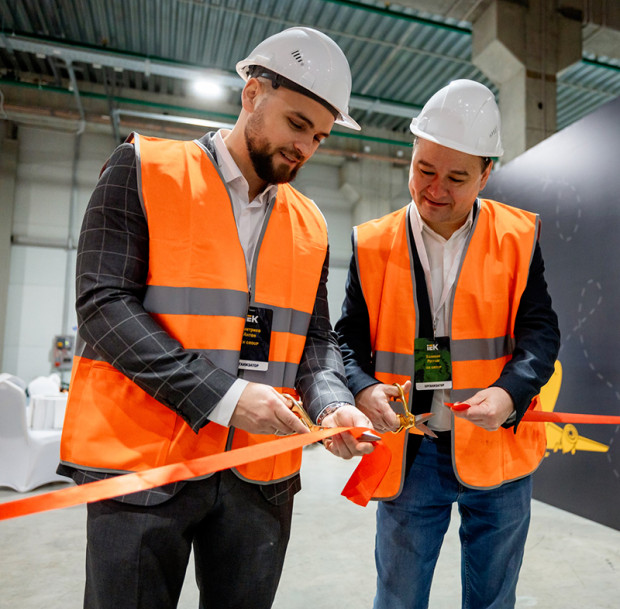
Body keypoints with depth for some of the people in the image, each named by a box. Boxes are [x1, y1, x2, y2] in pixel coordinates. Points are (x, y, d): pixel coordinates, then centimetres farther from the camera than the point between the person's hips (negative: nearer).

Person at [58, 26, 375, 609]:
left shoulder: (310, 225, 11)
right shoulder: (142, 171, -3)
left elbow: (315, 338, 11)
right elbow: (104, 305, -12)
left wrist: (332, 405, -10)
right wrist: (223, 396, -20)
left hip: (260, 475, 5)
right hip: (141, 466, -4)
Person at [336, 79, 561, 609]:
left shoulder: (519, 237, 0)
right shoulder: (373, 245, -1)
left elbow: (540, 331, -2)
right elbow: (350, 340, -1)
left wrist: (510, 392, -21)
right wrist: (363, 390, -22)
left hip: (498, 449, 1)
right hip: (408, 452, 0)